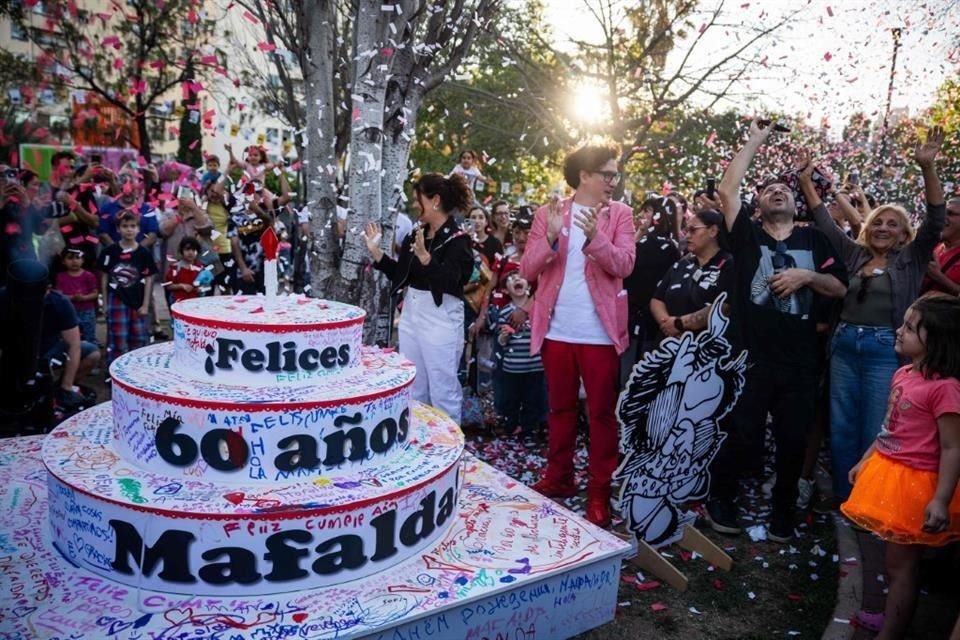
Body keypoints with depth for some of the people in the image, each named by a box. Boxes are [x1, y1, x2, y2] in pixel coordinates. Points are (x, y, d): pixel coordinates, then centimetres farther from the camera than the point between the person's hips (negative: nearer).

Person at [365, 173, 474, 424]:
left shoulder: (457, 239, -12)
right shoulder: (416, 233, 9)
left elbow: (449, 282, -23)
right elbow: (400, 275, 11)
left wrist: (425, 257, -35)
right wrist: (376, 251, 5)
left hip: (440, 318, -8)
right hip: (411, 313, 8)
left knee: (442, 389, 1)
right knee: (412, 389, 17)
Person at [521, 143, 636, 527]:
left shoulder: (620, 214, 2)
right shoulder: (548, 212, 4)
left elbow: (624, 265, -12)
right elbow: (527, 270, -3)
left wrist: (594, 237, -28)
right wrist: (551, 237, -19)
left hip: (600, 332, -2)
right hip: (556, 330, 2)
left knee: (602, 412, 4)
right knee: (560, 407, 15)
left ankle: (600, 491, 14)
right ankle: (559, 477, 29)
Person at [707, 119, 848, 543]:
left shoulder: (813, 239, 12)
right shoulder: (748, 236, 5)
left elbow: (840, 288, 10)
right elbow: (727, 189, -5)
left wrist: (806, 276, -9)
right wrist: (756, 140, 4)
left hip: (799, 362, 2)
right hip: (751, 358, -2)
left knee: (793, 440, 10)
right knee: (742, 437, 3)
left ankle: (783, 511, 29)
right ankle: (720, 499, 26)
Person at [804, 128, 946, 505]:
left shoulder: (911, 259, 3)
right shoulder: (854, 254, 11)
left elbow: (935, 221, -9)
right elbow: (824, 222, 11)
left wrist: (928, 168, -20)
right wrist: (806, 179, 5)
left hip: (886, 350, -3)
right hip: (845, 345, 4)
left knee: (875, 434, 2)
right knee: (841, 429, 9)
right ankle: (843, 501, 23)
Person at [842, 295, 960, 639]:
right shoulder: (903, 374, 4)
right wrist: (864, 461, 19)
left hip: (914, 483, -8)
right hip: (886, 473, 8)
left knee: (901, 564, 5)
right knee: (888, 559, 22)